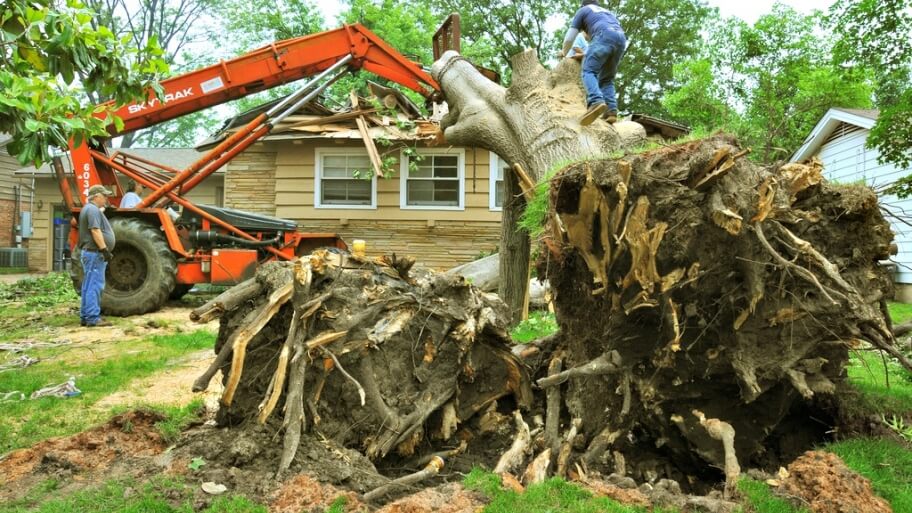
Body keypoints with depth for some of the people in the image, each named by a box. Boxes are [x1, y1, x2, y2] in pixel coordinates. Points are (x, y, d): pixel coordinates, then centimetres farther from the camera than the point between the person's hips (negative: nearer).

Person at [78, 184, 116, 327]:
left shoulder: (90, 209, 20)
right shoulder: (92, 209, -14)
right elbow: (95, 231, -24)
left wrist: (103, 249, 27)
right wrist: (104, 249, -26)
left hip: (91, 252, 11)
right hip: (94, 253, -11)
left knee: (89, 287, 12)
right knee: (94, 286, -11)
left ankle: (85, 317, 17)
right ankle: (93, 318, -11)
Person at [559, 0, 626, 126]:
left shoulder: (582, 10, 26)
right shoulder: (608, 12, 43)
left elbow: (569, 38, 24)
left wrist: (564, 52, 44)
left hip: (604, 36, -5)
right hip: (621, 39, 5)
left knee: (589, 71, -11)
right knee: (607, 79, 10)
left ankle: (596, 102, -39)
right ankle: (611, 111, -11)